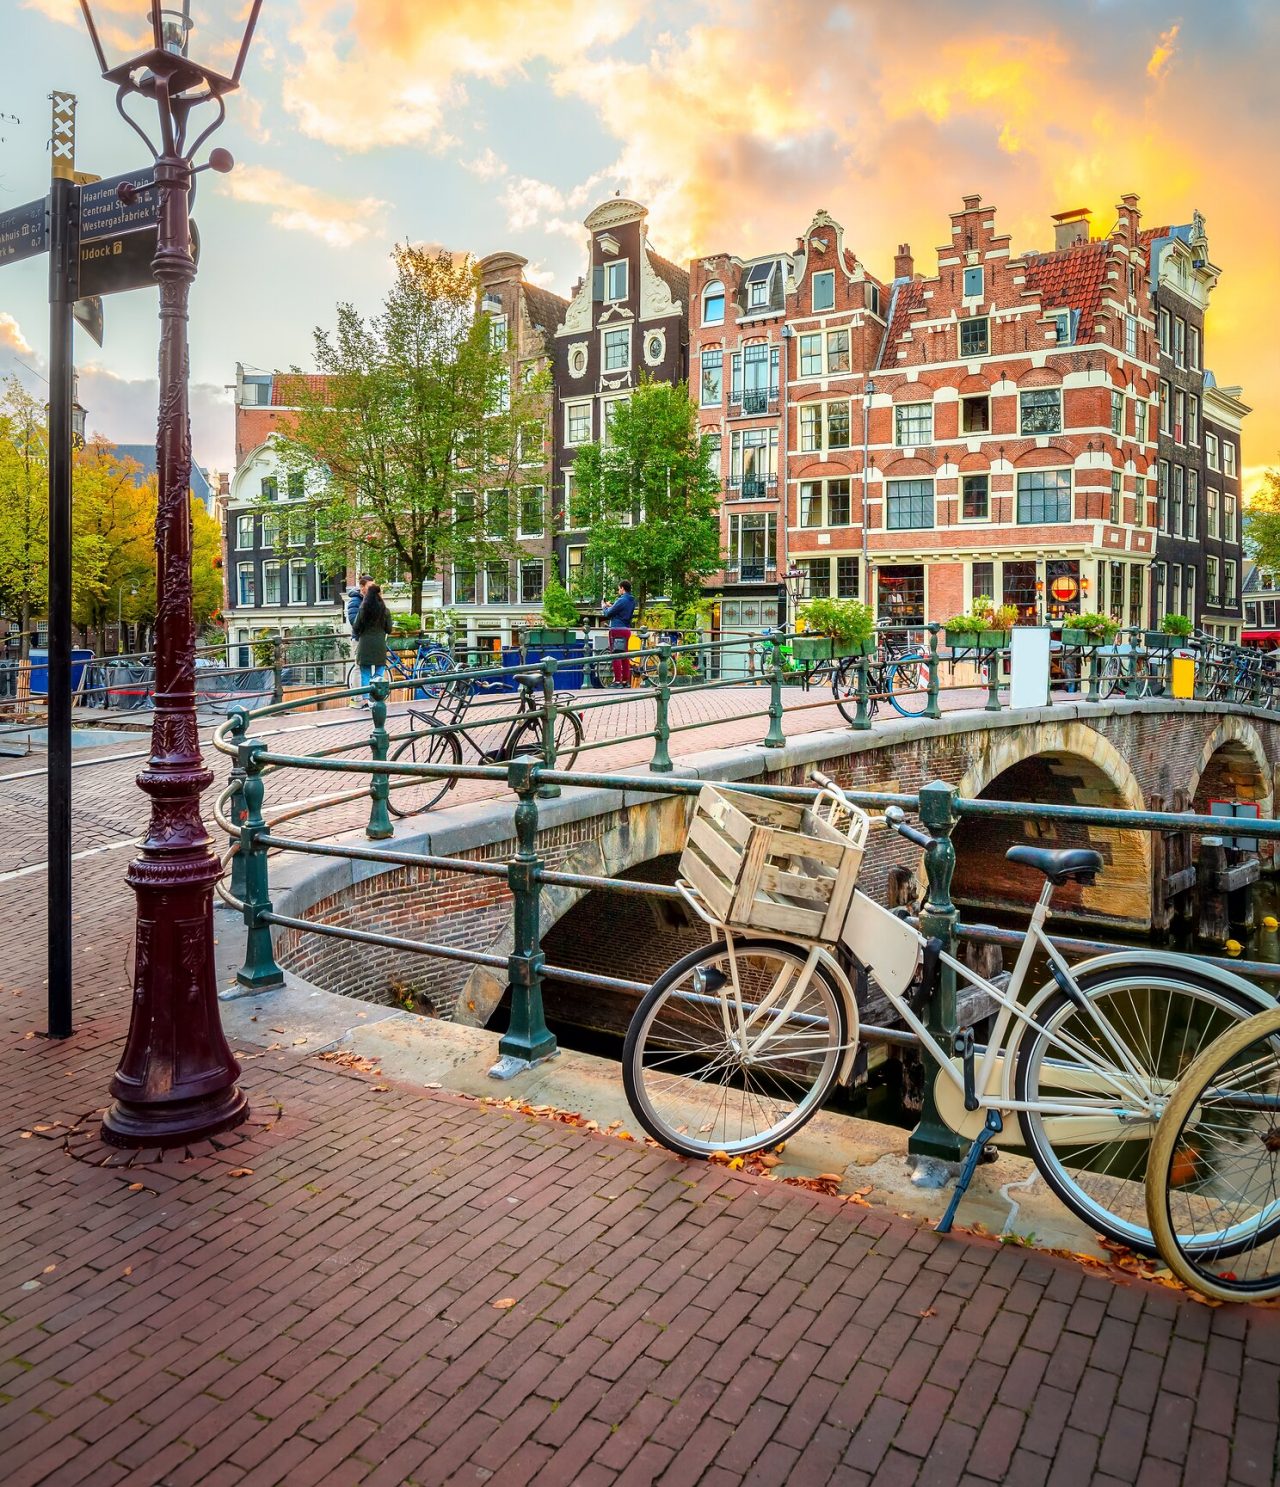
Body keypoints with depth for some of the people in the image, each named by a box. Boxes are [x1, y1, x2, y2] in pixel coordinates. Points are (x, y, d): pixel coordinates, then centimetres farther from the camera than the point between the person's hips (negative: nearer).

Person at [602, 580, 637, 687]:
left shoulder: (622, 600, -15)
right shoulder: (632, 601, 11)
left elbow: (608, 614, -9)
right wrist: (612, 606, 17)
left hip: (617, 630, -9)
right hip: (627, 629, 9)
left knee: (616, 656, -7)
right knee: (624, 656, 13)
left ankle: (617, 681, -8)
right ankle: (626, 681, 15)